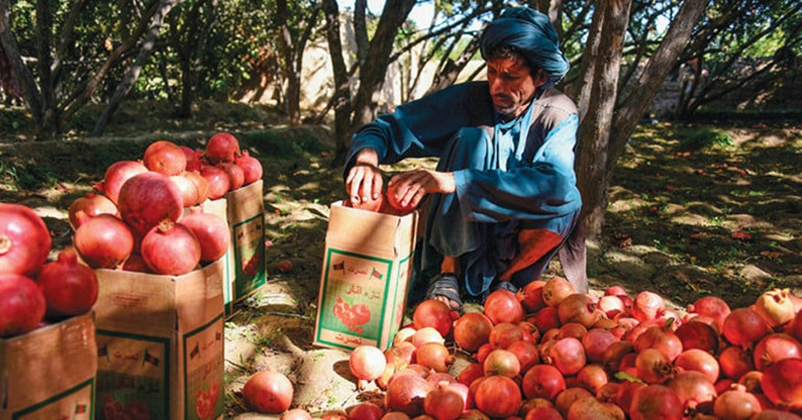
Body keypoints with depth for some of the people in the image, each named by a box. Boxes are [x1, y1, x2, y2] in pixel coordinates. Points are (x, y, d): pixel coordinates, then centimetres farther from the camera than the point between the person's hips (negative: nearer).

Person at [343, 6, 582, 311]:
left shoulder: (560, 116, -15)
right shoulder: (469, 99, -14)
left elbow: (556, 183, -34)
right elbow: (389, 127, -16)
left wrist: (452, 180, -44)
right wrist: (367, 156, -42)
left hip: (512, 248, 1)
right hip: (455, 240, 0)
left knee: (568, 200, -30)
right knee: (473, 137, -26)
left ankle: (505, 280, -4)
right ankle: (447, 275, -17)